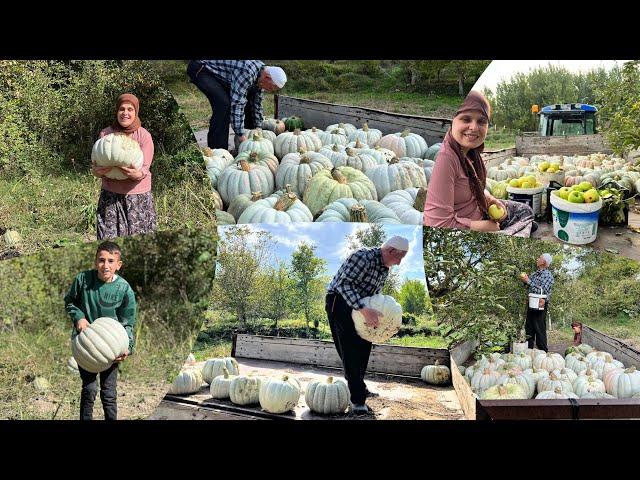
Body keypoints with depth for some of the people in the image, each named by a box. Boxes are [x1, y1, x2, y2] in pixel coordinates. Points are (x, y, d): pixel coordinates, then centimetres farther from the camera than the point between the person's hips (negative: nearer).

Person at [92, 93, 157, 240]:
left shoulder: (144, 136, -3)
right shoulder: (106, 134, 3)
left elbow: (145, 168, -9)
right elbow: (97, 163, 4)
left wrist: (137, 174, -33)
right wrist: (97, 171, -21)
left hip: (138, 196, -1)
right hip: (110, 195, 1)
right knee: (109, 239, -1)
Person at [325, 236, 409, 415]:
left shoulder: (385, 269, 5)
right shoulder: (362, 257, -25)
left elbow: (375, 294, 16)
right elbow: (344, 284, -34)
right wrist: (364, 310, -41)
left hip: (358, 305, 9)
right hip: (339, 301, -9)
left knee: (364, 346, 13)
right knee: (351, 349, -13)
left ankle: (357, 385, 32)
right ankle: (357, 400, -14)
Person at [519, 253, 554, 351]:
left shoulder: (548, 275, -9)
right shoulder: (535, 273, 15)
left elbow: (542, 291, -19)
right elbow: (528, 286, 23)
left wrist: (528, 281, -18)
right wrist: (525, 280, 2)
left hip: (540, 305, -8)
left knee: (540, 329, -5)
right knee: (529, 328, 12)